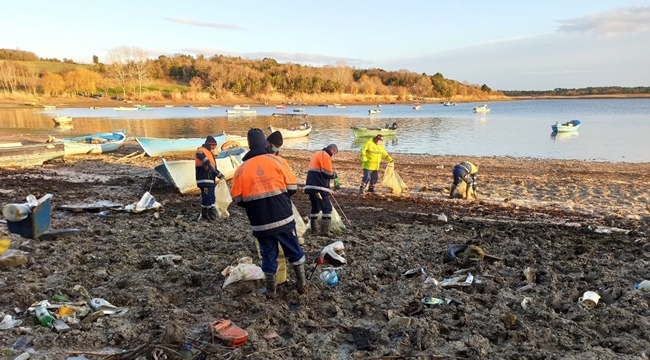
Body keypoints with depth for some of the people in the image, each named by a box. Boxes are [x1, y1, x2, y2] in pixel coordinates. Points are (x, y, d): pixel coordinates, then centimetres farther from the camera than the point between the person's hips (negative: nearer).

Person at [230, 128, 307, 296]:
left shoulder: (241, 169, -2)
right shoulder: (277, 161, -5)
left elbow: (237, 198, 1)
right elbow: (292, 187, -2)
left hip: (260, 223, 1)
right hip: (284, 218, -1)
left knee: (268, 255, 16)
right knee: (294, 251, 16)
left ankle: (270, 290, 26)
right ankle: (301, 284, 27)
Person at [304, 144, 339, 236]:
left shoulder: (317, 154, 22)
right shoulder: (325, 156, -9)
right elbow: (328, 174, -13)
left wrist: (331, 172, 16)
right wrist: (334, 174, 8)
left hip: (311, 185, 9)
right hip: (319, 187, -9)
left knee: (315, 207, 15)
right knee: (327, 208, -3)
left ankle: (314, 230, 16)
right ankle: (325, 231, -6)